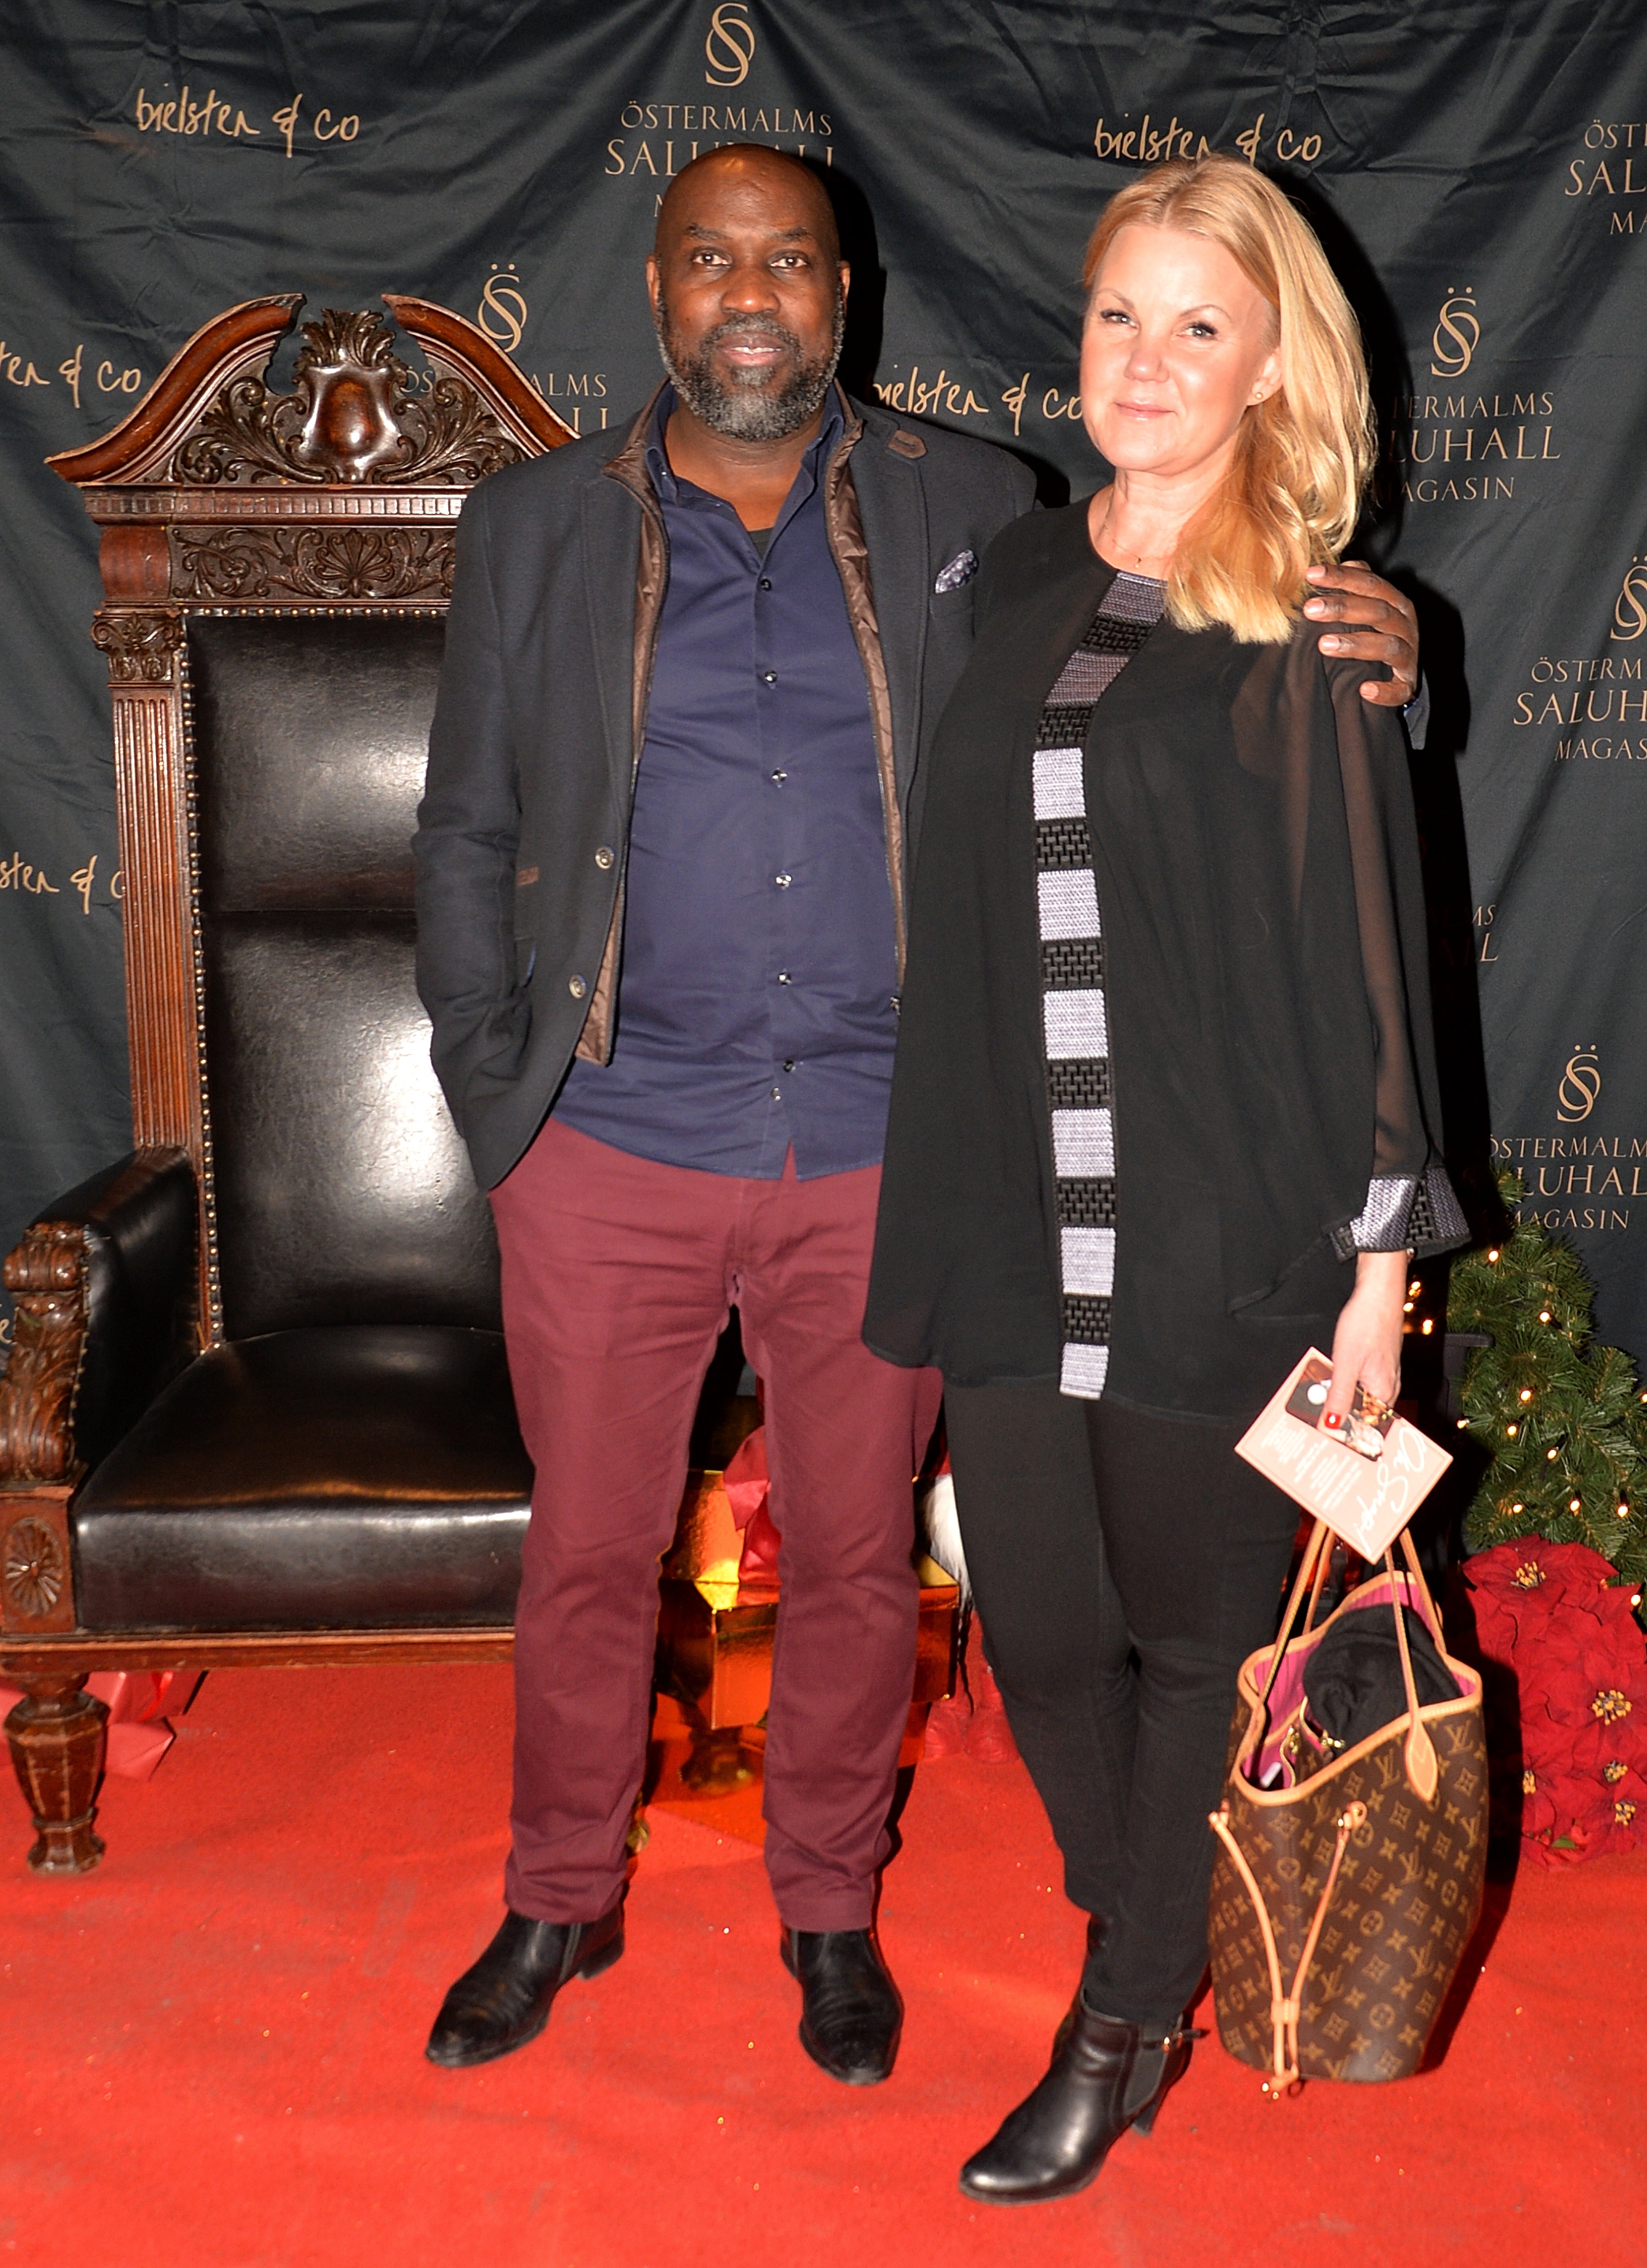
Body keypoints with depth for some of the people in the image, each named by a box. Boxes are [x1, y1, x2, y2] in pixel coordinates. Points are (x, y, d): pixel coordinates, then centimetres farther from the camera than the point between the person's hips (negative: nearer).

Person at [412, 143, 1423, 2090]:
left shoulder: (968, 511, 4)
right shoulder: (535, 526, 5)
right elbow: (466, 838, 8)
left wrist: (1355, 669, -13)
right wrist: (492, 1095, 1)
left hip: (881, 1156, 0)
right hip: (616, 1151, 1)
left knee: (856, 1560, 13)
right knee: (587, 1556, 12)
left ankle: (830, 1907, 37)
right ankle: (560, 1905, 37)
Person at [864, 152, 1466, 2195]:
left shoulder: (1303, 636, -5)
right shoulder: (1012, 588, 9)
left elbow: (1366, 952, -6)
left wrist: (1382, 1257, -7)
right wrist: (944, 1185, 13)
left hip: (1224, 1230, -4)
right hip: (1015, 1220, 4)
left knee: (1192, 1632, 10)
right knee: (1036, 1624, 11)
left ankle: (1127, 2024, 30)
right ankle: (1159, 1952, 38)